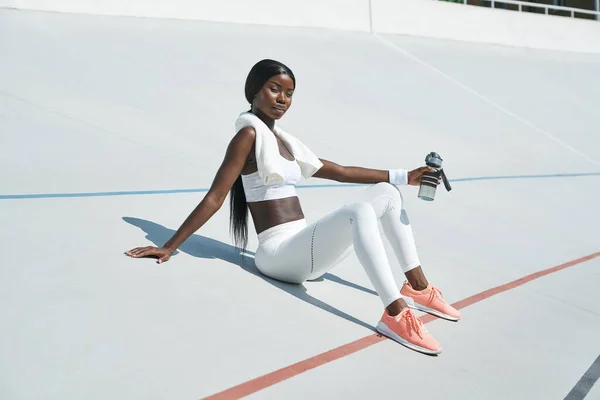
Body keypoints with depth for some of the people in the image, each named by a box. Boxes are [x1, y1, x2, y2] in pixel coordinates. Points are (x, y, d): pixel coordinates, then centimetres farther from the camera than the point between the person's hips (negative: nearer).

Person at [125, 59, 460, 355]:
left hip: (305, 250, 9)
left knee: (386, 193, 5)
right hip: (280, 253, -9)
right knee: (360, 212, -30)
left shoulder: (285, 141, 17)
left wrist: (404, 176, 16)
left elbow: (340, 172, 20)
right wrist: (169, 247, -11)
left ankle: (417, 287, 3)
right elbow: (214, 198, -9)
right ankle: (395, 315, -37)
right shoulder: (250, 133, -7)